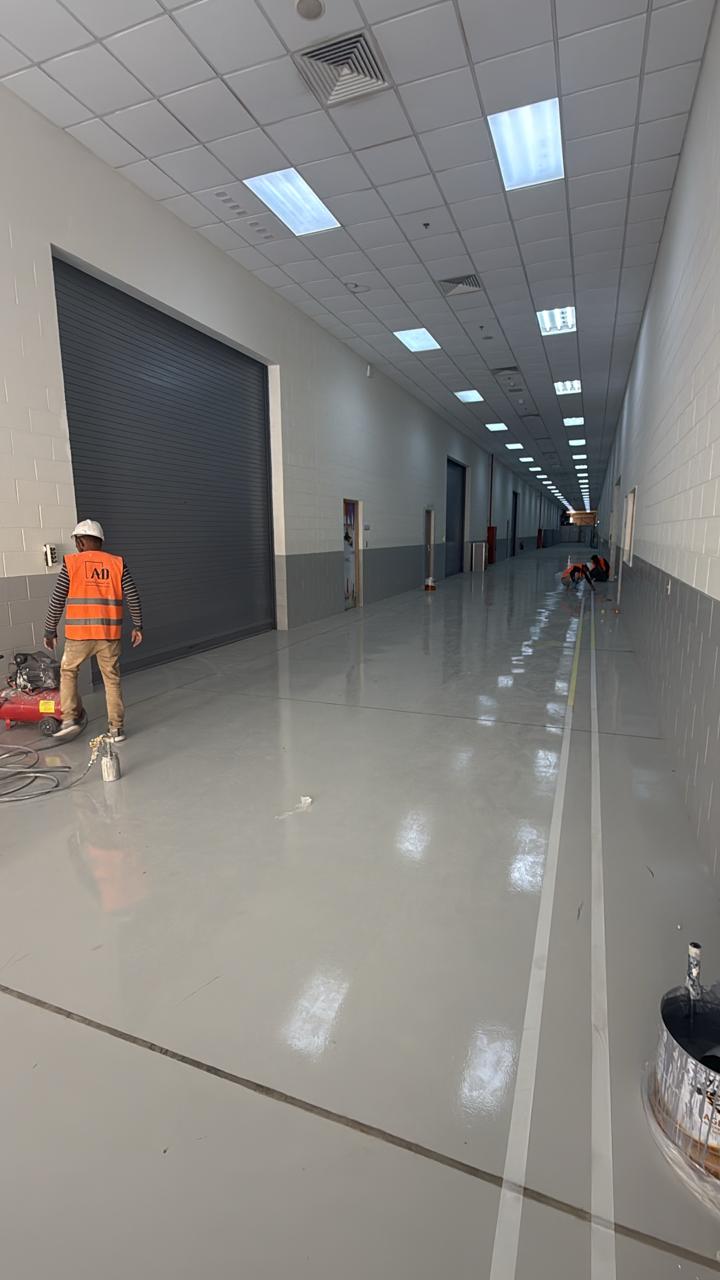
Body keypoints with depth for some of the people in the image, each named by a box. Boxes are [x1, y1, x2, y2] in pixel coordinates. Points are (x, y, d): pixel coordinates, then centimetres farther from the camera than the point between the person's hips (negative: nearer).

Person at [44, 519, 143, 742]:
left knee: (68, 671, 21)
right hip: (110, 633, 2)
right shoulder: (118, 564, 3)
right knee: (112, 679, 11)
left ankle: (70, 718, 13)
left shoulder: (71, 563, -2)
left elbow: (57, 601, -1)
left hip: (79, 633, -1)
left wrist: (50, 631, 9)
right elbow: (133, 598, 2)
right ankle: (116, 729, 13)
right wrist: (137, 626, 13)